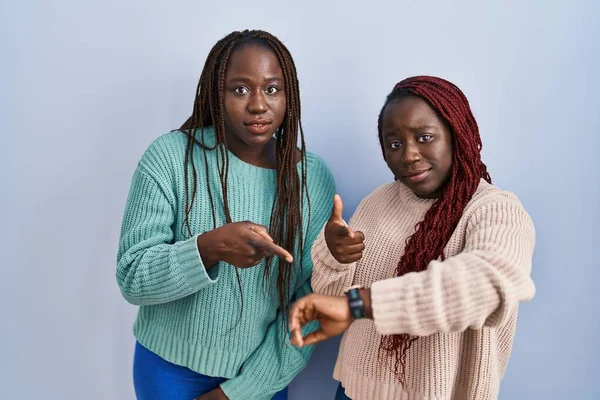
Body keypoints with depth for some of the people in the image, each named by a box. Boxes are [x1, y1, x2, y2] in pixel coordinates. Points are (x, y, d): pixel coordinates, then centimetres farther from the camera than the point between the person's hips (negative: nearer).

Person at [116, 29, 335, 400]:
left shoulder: (314, 178, -10)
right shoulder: (171, 157, -15)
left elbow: (313, 303, -9)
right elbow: (132, 279, -15)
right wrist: (208, 248, -33)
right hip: (171, 368, 0)